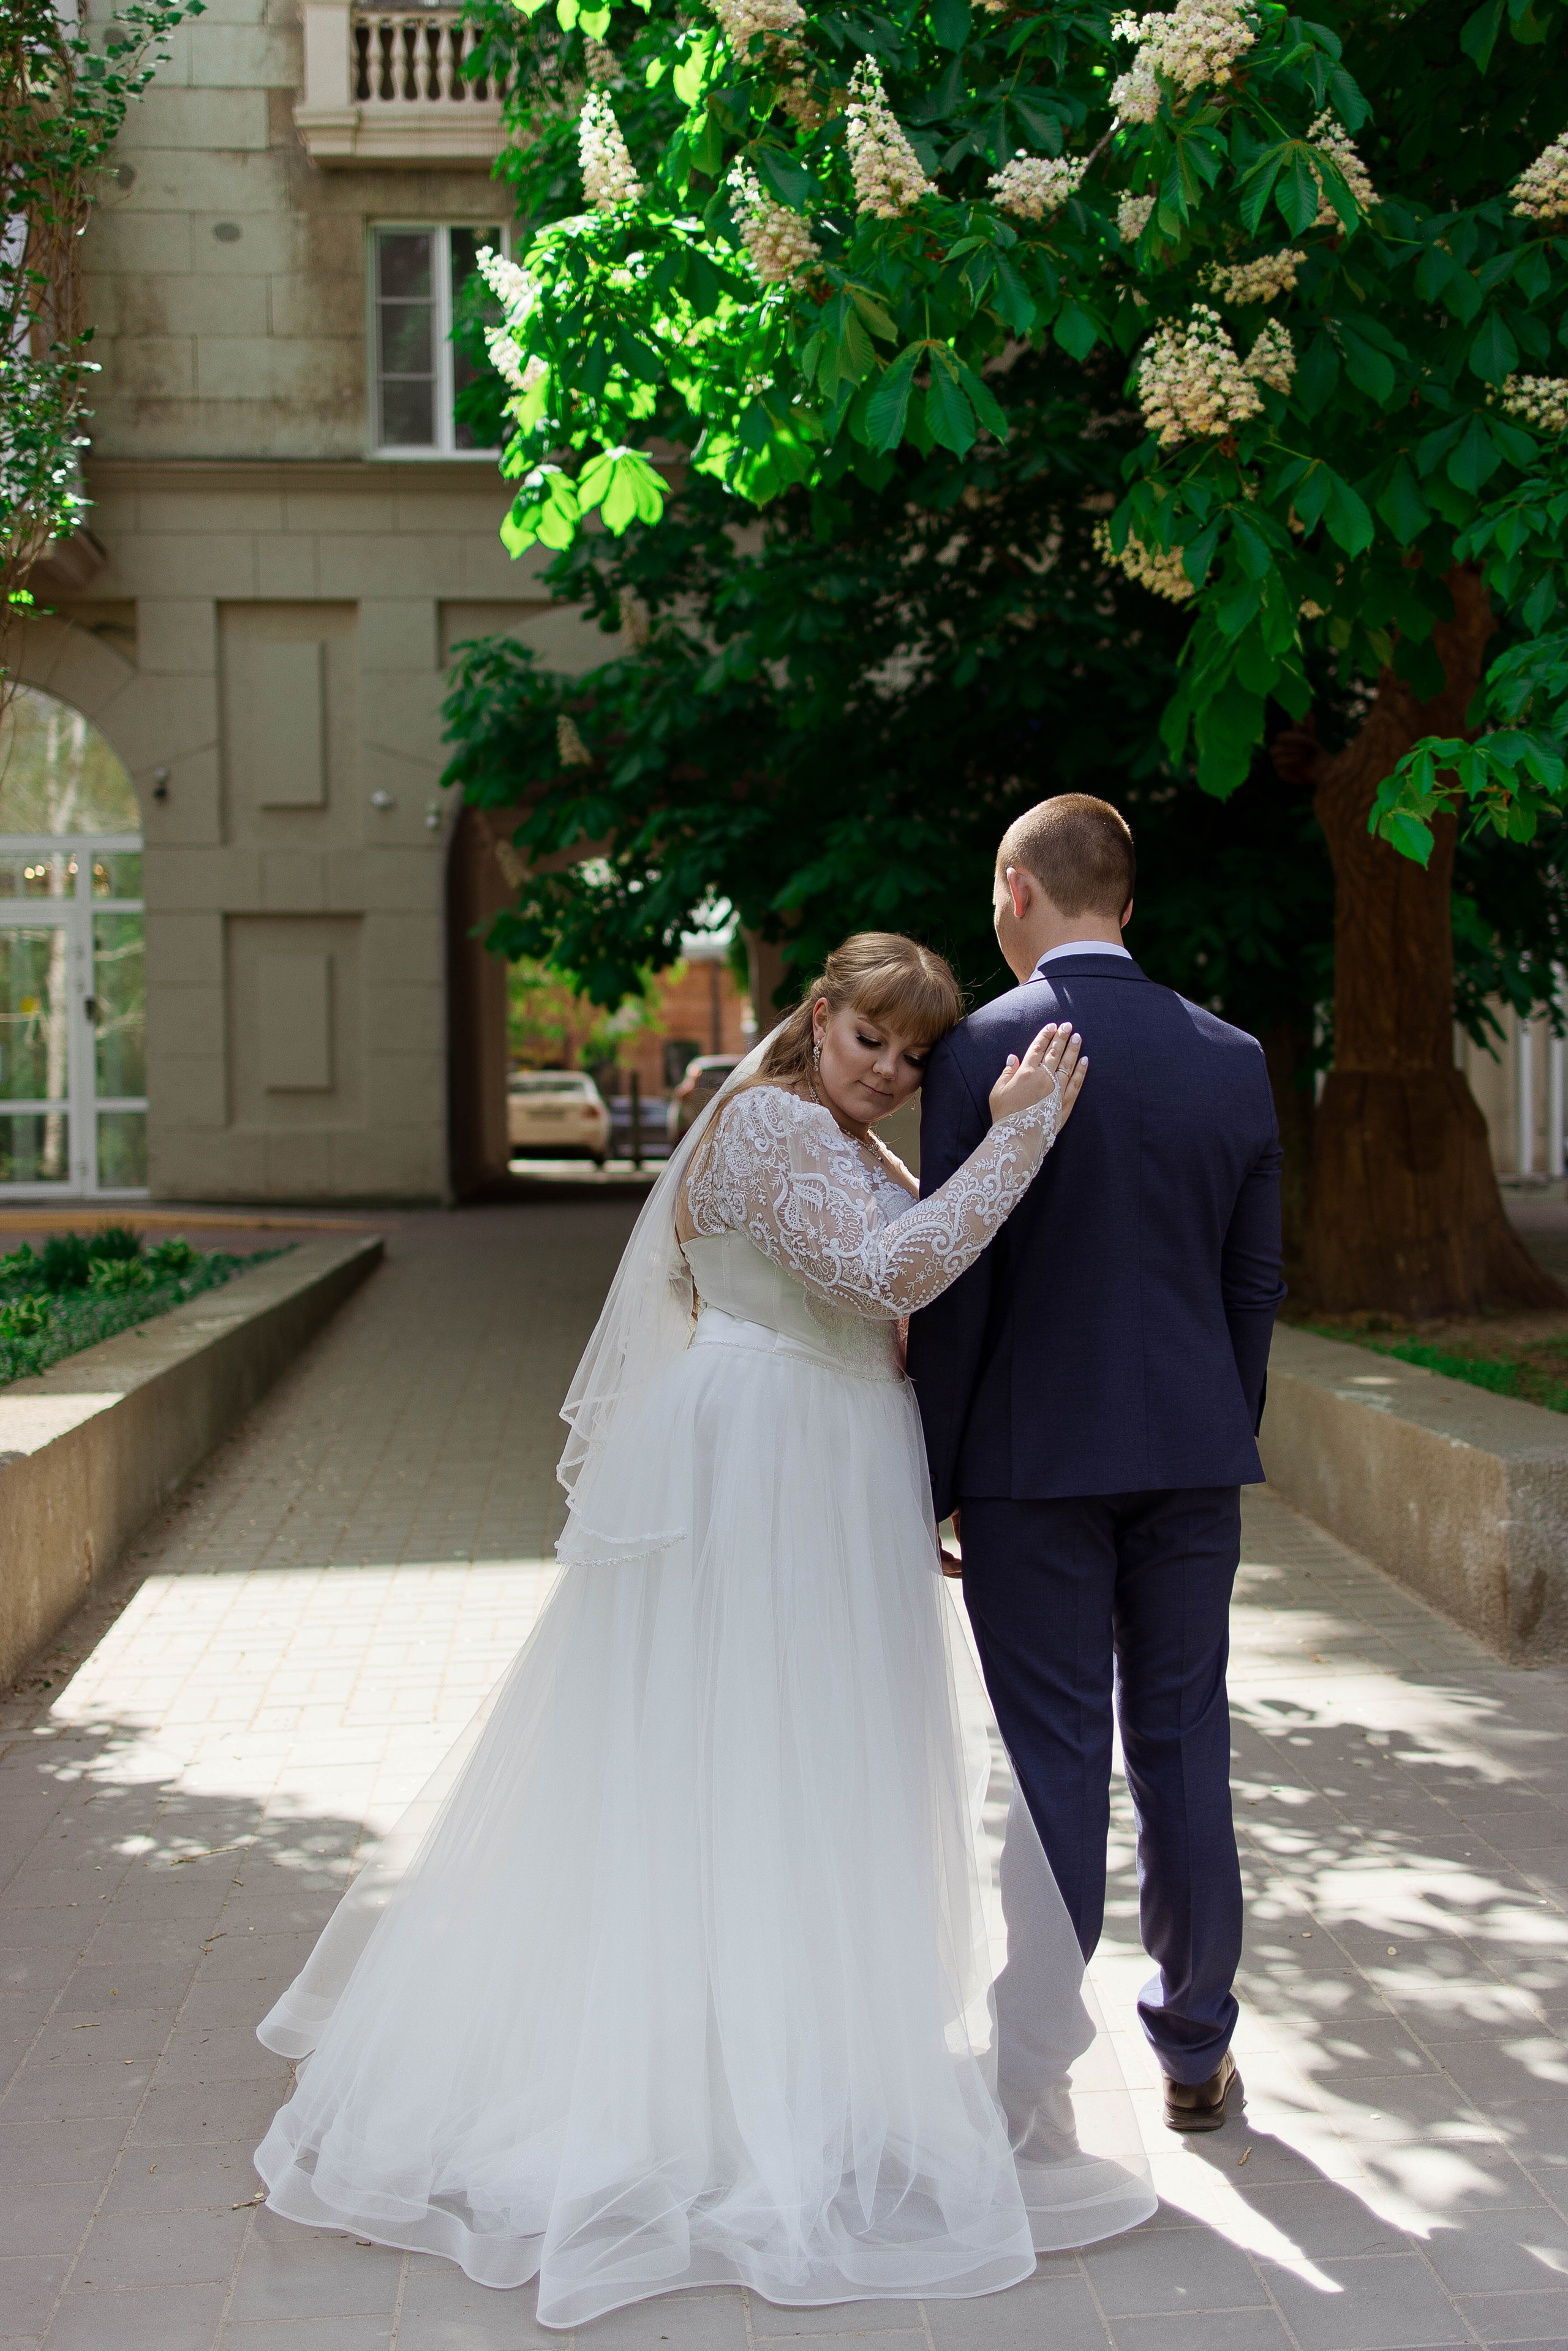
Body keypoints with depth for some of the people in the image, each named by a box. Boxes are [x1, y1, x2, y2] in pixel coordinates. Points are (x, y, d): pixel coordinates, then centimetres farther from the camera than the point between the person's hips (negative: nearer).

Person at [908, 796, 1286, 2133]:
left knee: (1056, 1759, 3)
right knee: (1184, 1744, 12)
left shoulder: (981, 1053, -10)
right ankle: (1195, 2050, 23)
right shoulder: (1232, 1059, 3)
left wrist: (934, 1477, -3)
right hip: (1191, 1448, 4)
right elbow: (1256, 1280, 7)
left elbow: (951, 1285, -11)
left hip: (1035, 1454, -4)